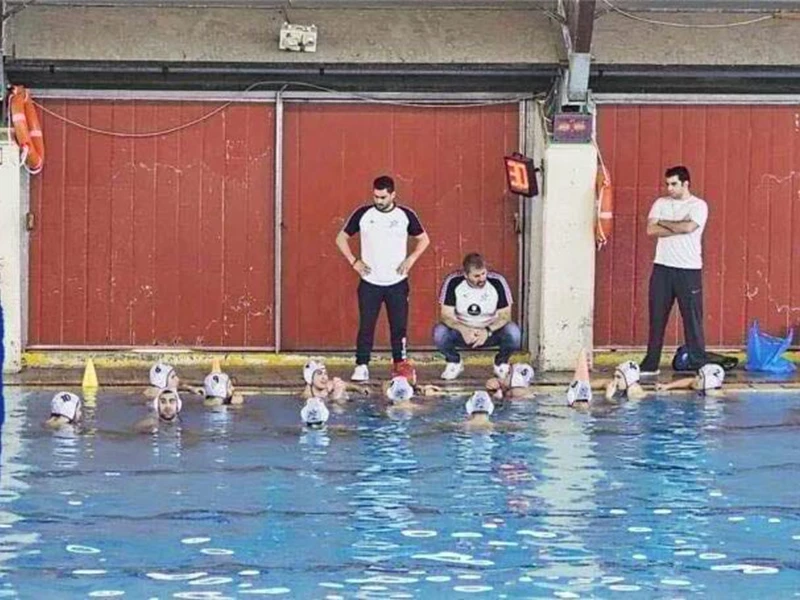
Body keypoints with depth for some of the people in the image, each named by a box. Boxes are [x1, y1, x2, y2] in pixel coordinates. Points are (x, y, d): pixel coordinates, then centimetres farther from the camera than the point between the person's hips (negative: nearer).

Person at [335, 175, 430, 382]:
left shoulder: (405, 215, -1)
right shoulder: (363, 214, -2)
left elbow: (423, 239, 13)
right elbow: (341, 238, 9)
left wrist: (411, 259, -1)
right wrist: (354, 261, -1)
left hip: (397, 283, 0)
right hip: (370, 283, 0)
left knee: (399, 327, 2)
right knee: (366, 326, -3)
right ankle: (361, 367, 0)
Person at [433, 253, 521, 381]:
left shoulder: (497, 282, -17)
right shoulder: (453, 282, -16)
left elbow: (505, 315, -13)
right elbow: (446, 315, -15)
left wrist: (487, 331, -31)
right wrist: (463, 330, -34)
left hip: (491, 332, 0)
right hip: (462, 332, 0)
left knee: (513, 332, -31)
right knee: (439, 332, -30)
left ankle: (501, 363, 2)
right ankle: (454, 363, 2)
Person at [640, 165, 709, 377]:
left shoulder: (698, 206, -2)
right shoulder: (661, 203, 9)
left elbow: (688, 227, -19)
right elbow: (651, 229, -4)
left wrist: (663, 223, -5)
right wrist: (678, 228, -12)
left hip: (689, 269, -4)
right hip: (662, 267, 4)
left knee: (692, 317, -2)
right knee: (657, 317, 4)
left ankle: (699, 364, 3)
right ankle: (651, 364, 8)